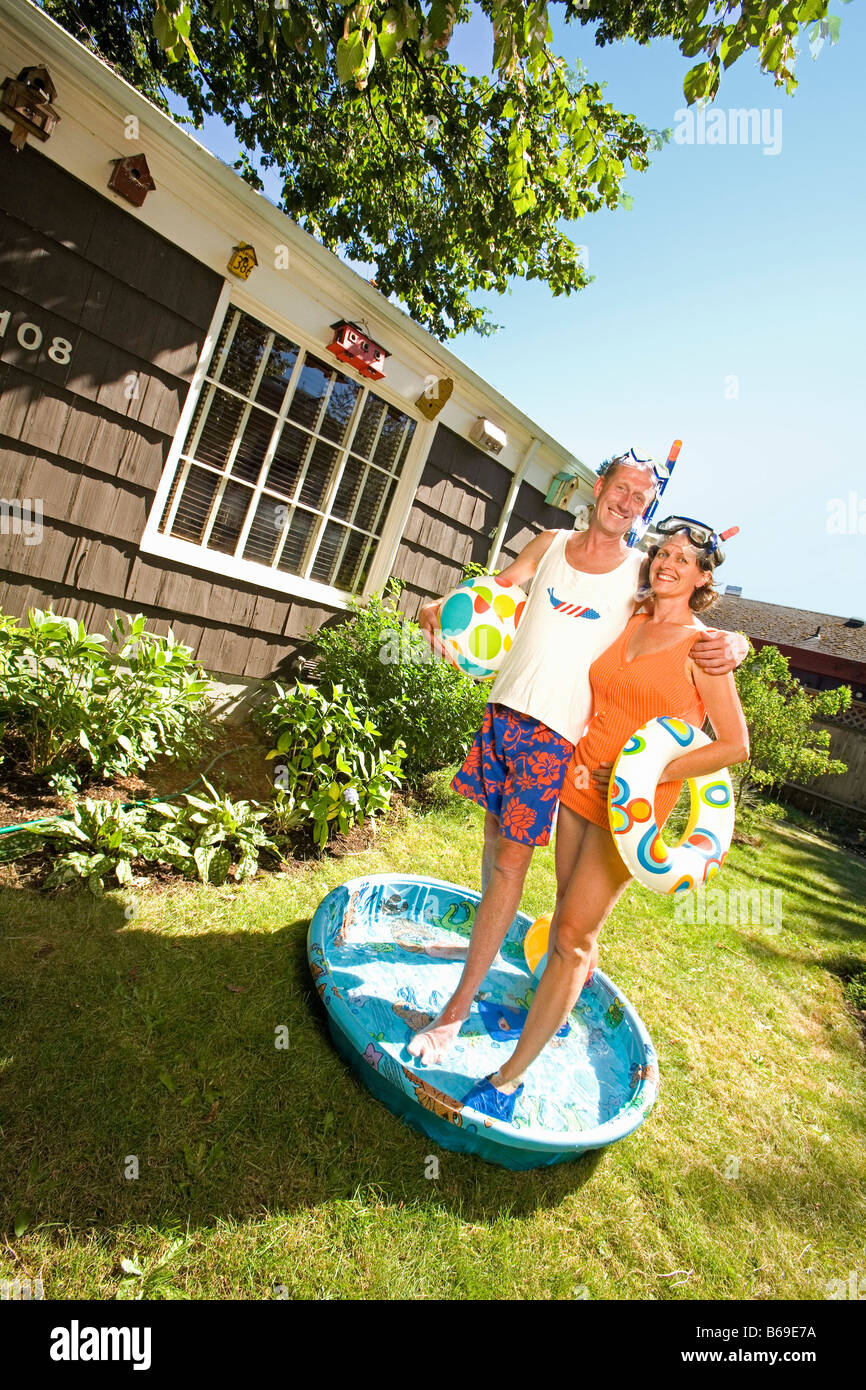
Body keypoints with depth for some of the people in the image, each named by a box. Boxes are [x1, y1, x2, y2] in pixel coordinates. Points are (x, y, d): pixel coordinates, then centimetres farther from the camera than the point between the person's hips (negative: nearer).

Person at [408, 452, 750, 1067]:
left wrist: (733, 644, -19)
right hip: (505, 708, 4)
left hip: (557, 730, -4)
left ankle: (458, 1007, 9)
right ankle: (489, 942, 42)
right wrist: (442, 605, -15)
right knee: (496, 834, 16)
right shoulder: (551, 544, 9)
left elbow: (703, 629, 5)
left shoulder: (642, 572, 1)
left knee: (512, 858, -4)